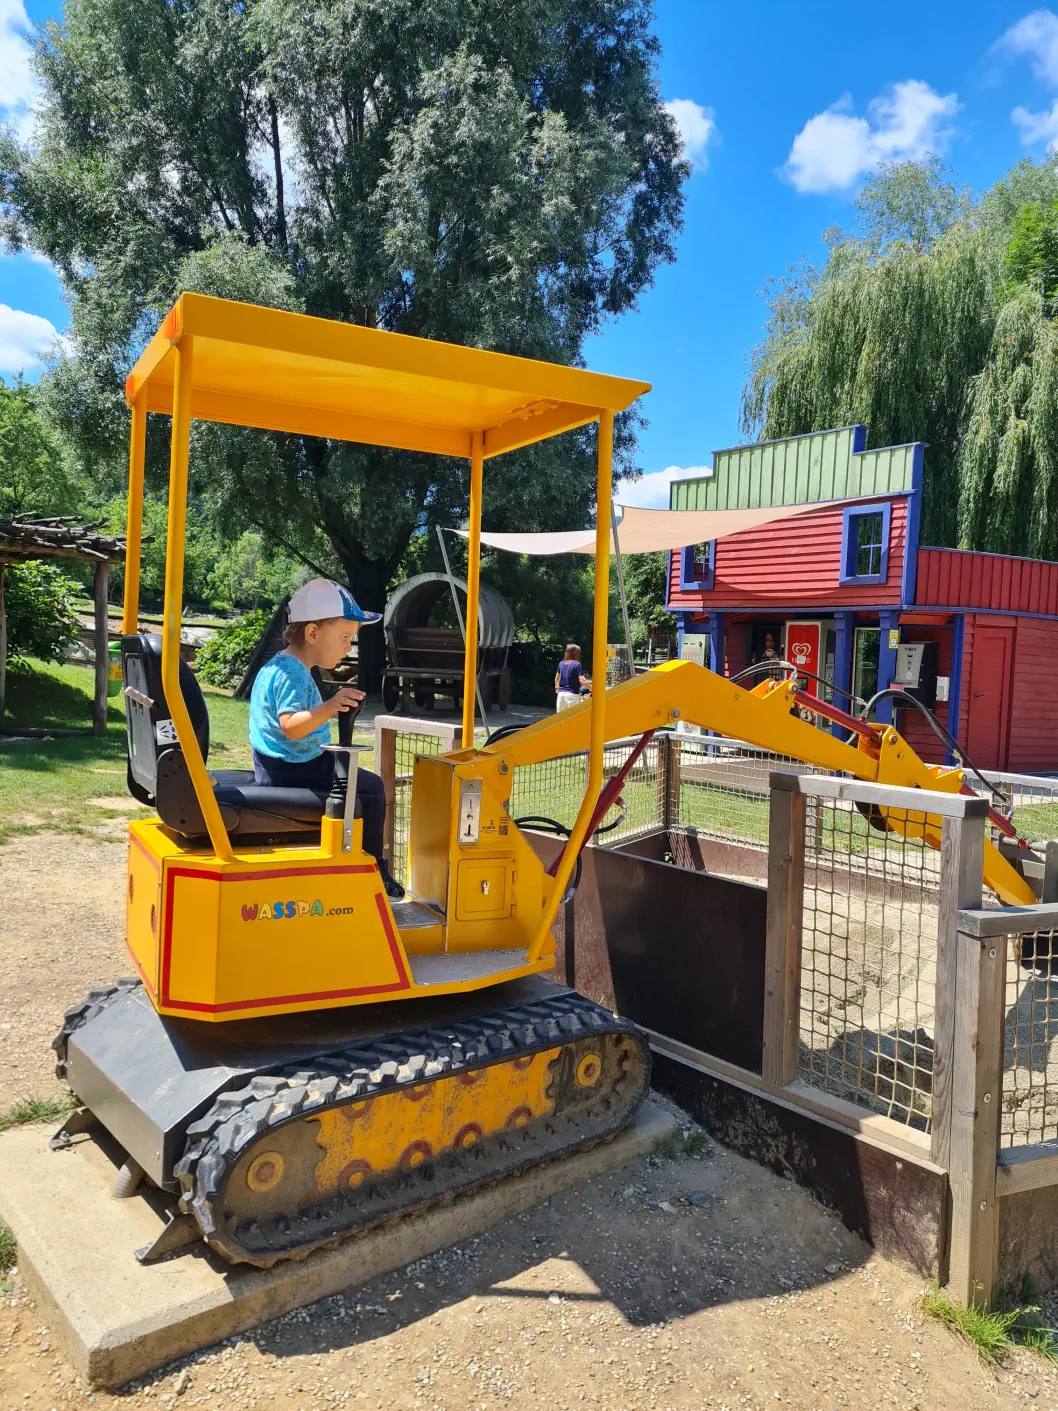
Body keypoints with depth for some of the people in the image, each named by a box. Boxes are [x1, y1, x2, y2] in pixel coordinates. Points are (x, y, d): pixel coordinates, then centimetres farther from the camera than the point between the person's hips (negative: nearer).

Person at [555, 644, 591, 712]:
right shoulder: (577, 665, -10)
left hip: (561, 693, 6)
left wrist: (557, 688, 38)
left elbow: (557, 678, 23)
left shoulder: (561, 664, 9)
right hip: (572, 694, -6)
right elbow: (582, 680, -17)